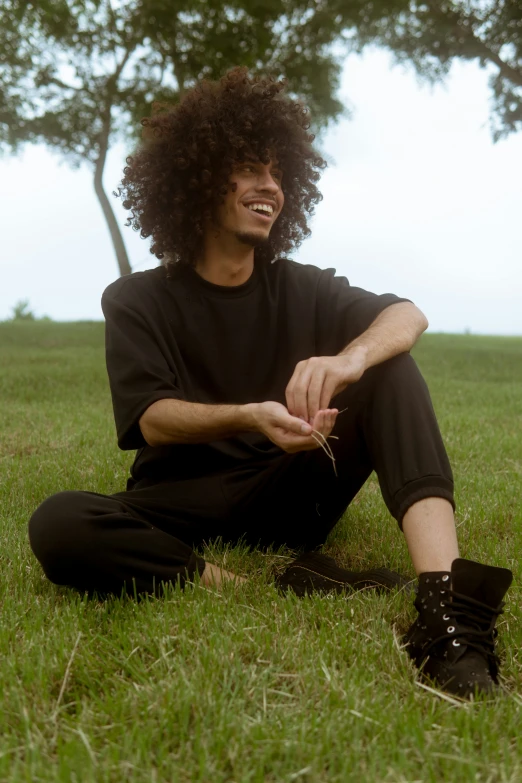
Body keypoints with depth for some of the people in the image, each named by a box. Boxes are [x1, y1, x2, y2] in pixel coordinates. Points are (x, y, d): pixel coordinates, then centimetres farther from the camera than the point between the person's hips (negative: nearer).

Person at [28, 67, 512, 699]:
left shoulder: (298, 288, 8)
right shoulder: (137, 302, 1)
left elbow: (407, 315, -7)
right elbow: (152, 421, -13)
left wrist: (351, 357, -32)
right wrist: (250, 417, -34)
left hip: (289, 499, 3)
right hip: (183, 510, -2)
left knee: (393, 371, -18)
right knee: (57, 526, -31)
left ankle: (444, 604, -37)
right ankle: (283, 591, -36)